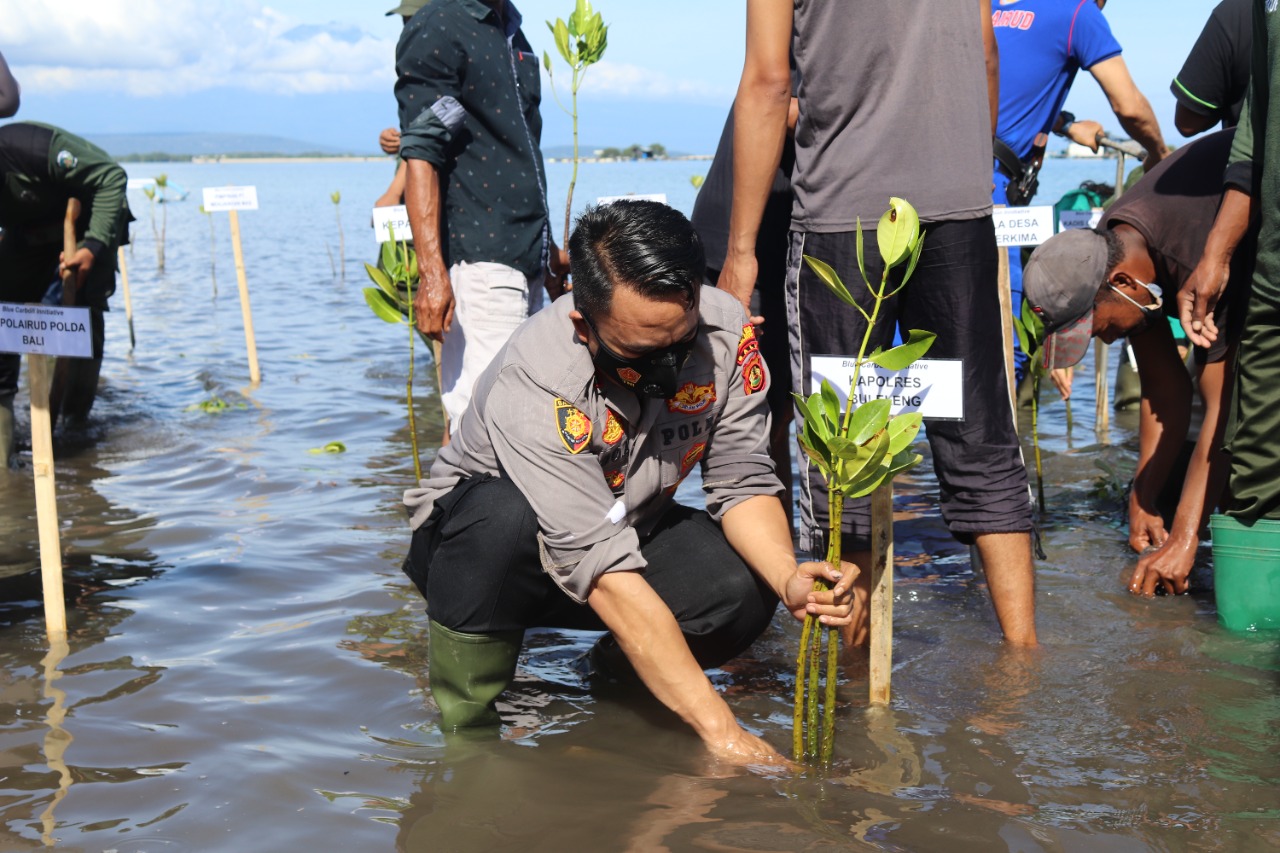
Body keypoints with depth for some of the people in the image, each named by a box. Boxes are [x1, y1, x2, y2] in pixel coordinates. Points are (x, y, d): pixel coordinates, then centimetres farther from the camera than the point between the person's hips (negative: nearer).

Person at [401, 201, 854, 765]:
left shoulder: (725, 331, -20)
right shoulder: (531, 386, -36)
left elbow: (741, 481, -14)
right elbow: (607, 575, -40)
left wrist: (789, 578, -36)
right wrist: (721, 731, -42)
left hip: (629, 526, 5)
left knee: (742, 588, -25)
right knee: (503, 517, -39)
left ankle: (618, 670, 8)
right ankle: (465, 725, -16)